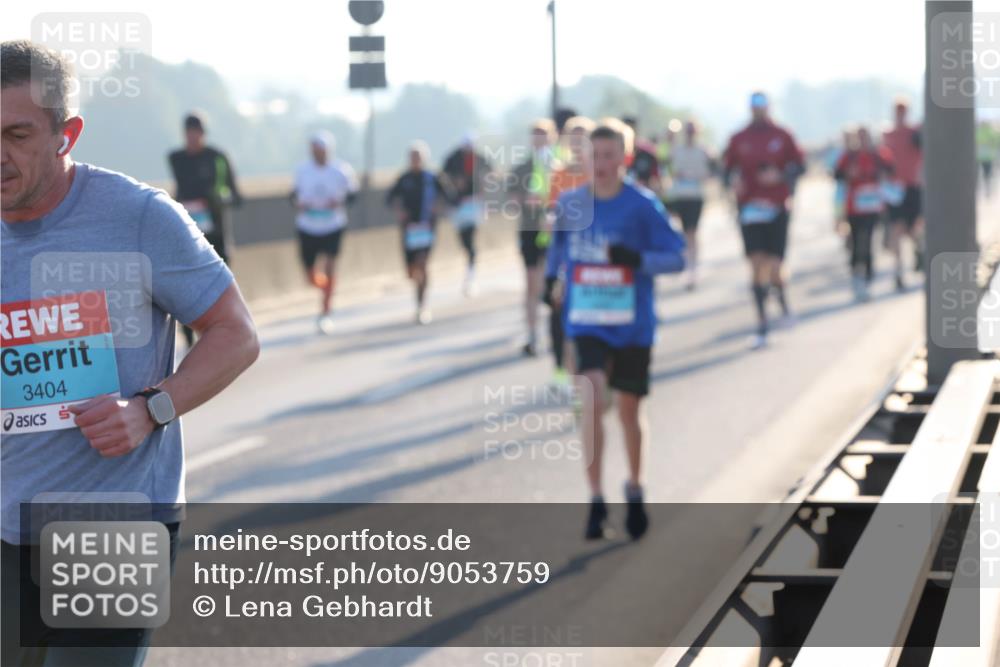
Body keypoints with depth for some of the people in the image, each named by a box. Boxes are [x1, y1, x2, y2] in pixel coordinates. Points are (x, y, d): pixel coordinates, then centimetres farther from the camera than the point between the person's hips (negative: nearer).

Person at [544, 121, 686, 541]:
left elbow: (676, 257, -8)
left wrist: (637, 259, -24)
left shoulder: (643, 205, -9)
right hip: (586, 322, 1)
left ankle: (634, 491, 35)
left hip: (632, 326, -1)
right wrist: (551, 276, 11)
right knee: (592, 402, -17)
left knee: (629, 410, 11)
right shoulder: (570, 203, 1)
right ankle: (596, 501, -10)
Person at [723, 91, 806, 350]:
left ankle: (783, 304, 28)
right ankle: (762, 326, -3)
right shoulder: (738, 140, 7)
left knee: (773, 268, -6)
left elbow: (799, 165, 6)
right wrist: (732, 179, -11)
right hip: (749, 209, 1)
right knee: (757, 265, -8)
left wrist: (780, 175, -12)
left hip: (777, 209, -1)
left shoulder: (782, 136, 4)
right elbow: (728, 171, 11)